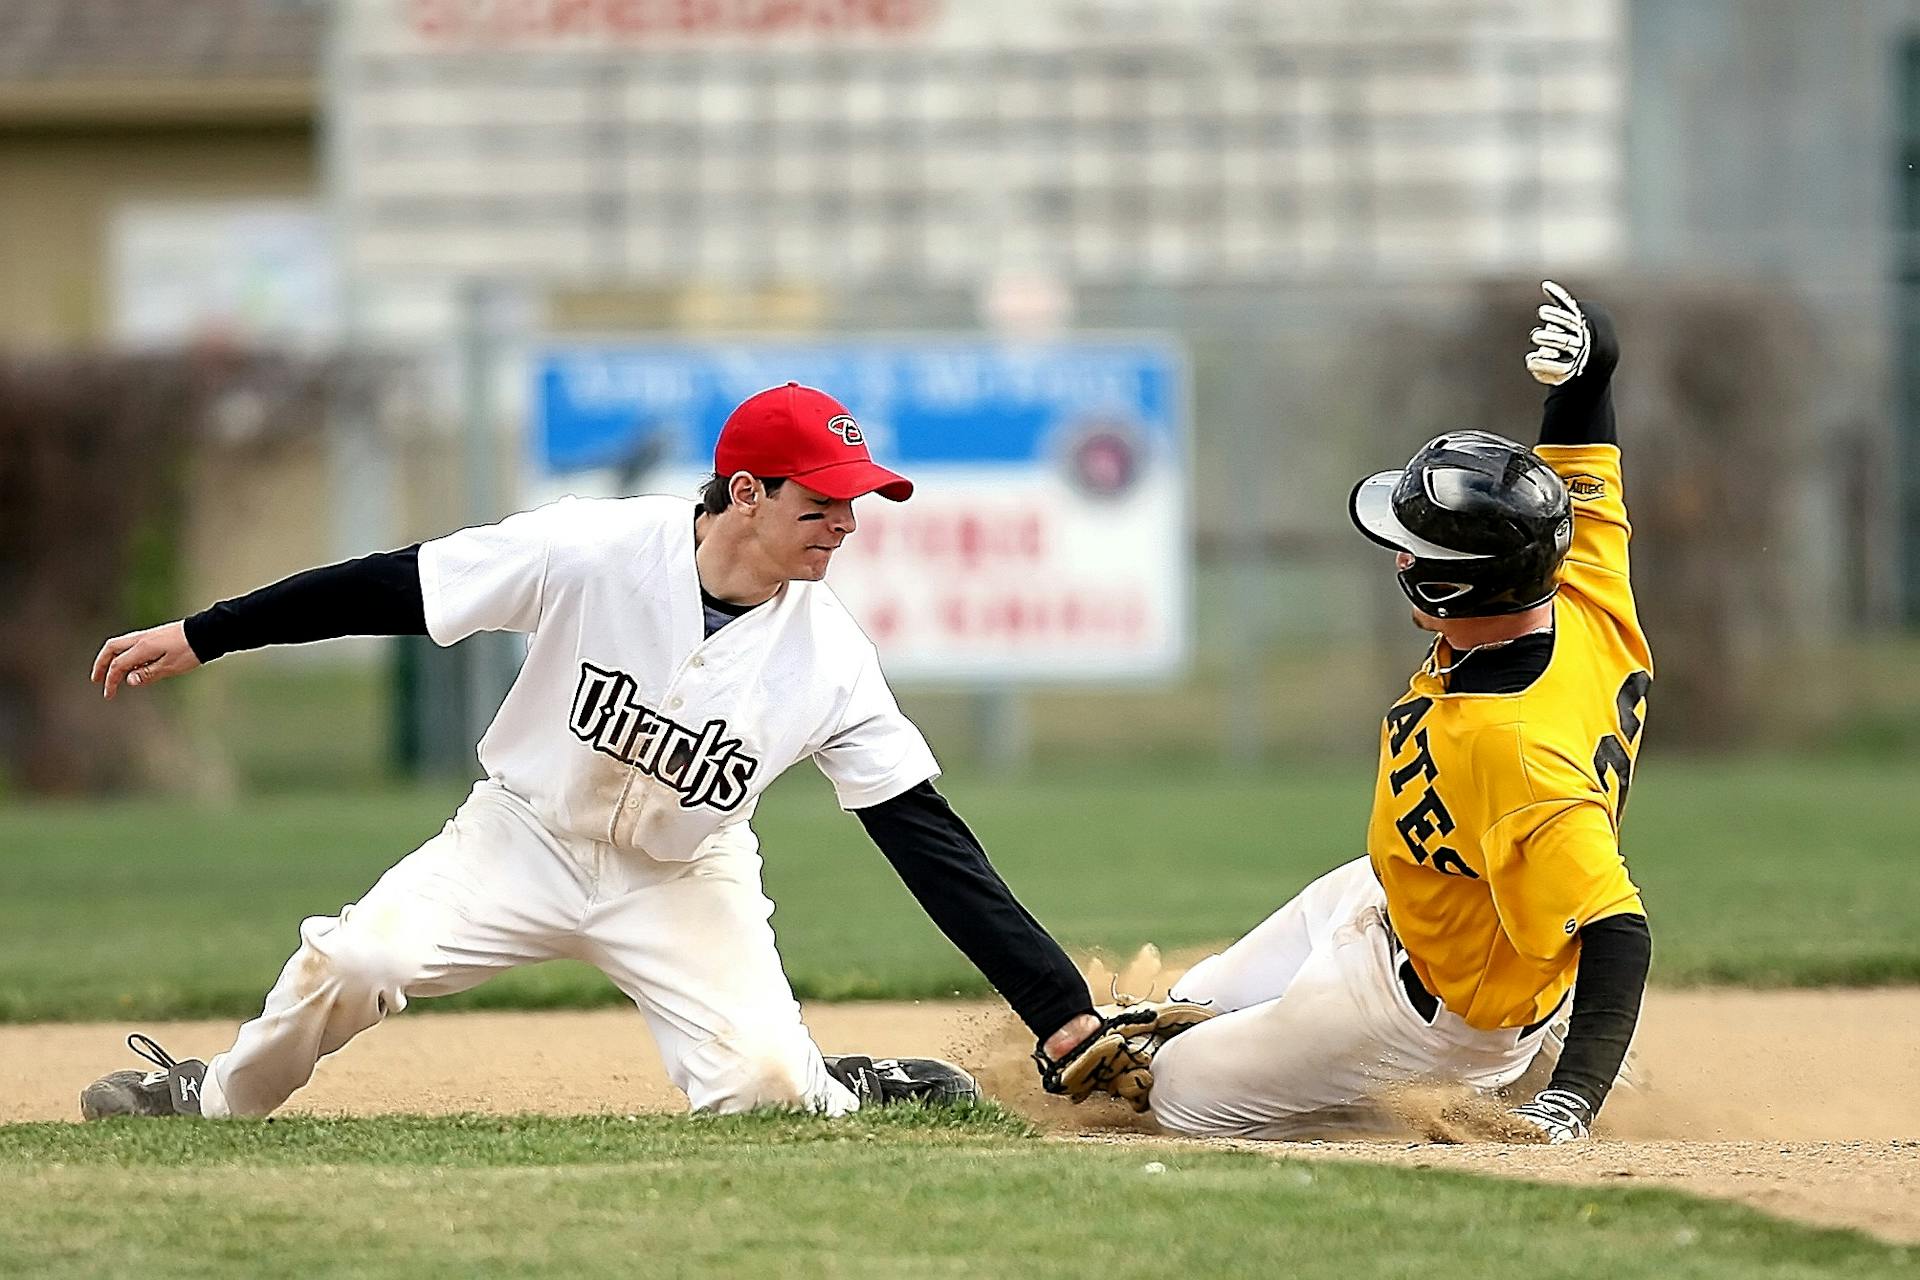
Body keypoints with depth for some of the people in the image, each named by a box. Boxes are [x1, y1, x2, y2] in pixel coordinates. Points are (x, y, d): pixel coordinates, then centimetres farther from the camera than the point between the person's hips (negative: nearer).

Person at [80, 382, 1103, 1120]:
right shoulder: (594, 553, -24)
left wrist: (1060, 1008, -23)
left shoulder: (829, 657, -18)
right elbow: (392, 589, -16)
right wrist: (201, 637, -15)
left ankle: (844, 1093, 12)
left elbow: (926, 835, -17)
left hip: (683, 878, 0)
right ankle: (215, 1098, 9)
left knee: (762, 1085, -24)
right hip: (527, 835, 0)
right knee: (350, 963, -21)